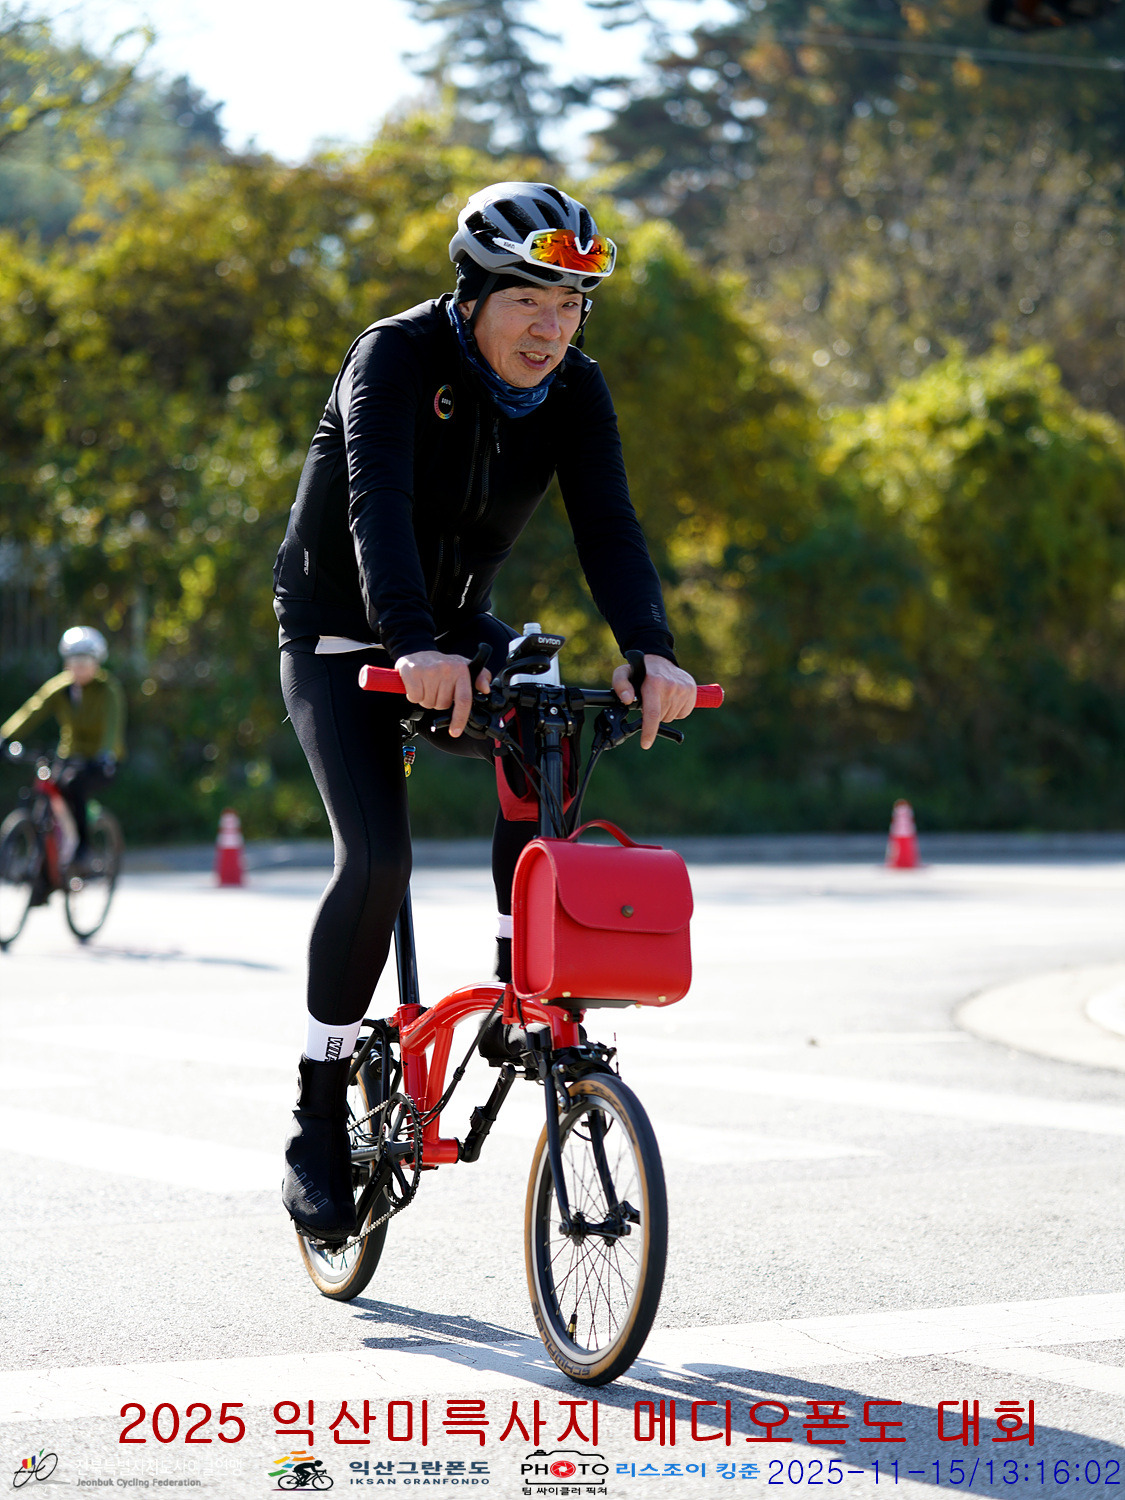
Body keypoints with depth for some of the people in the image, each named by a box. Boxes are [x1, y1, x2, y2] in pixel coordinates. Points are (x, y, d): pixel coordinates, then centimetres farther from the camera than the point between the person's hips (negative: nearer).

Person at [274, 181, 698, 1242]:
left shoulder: (573, 393, -10)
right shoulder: (398, 357, -23)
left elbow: (607, 523, -22)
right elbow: (378, 501, -39)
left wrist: (649, 650, -41)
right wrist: (414, 645, -55)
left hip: (456, 630, 4)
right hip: (342, 634, -4)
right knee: (376, 857, -20)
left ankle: (526, 982, -12)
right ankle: (318, 1123, -6)